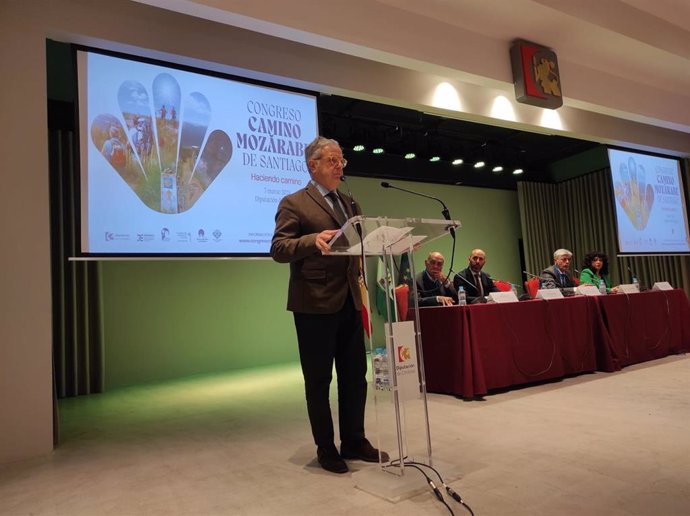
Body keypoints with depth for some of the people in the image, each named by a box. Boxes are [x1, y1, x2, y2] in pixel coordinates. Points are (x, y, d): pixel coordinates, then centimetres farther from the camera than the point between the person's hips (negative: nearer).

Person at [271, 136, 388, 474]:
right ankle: (326, 449, 22)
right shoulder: (294, 203, -3)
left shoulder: (350, 204, 17)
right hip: (315, 304, -6)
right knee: (318, 381, 6)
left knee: (355, 376, 12)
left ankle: (354, 441, 28)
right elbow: (278, 249, -12)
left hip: (349, 302, 6)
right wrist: (314, 239, -30)